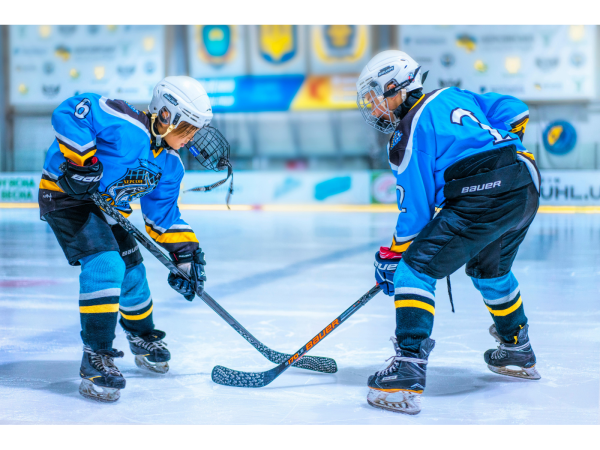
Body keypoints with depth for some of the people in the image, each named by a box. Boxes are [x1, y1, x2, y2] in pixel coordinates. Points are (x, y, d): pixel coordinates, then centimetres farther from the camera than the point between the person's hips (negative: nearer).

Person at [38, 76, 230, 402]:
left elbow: (163, 215, 9)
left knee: (132, 272, 14)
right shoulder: (126, 125, -27)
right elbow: (68, 113, -33)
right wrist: (81, 159, -37)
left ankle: (144, 339, 42)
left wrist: (186, 253, 2)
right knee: (104, 264, -24)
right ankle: (95, 359, -19)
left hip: (107, 207, 9)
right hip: (65, 194, -9)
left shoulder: (170, 165, 0)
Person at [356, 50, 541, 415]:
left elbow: (416, 210, -4)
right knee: (490, 269, 32)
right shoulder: (452, 97, 19)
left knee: (416, 269, -6)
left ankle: (408, 374, -17)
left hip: (482, 200, -9)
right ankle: (519, 353, 48)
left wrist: (392, 256, 7)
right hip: (528, 187, 9)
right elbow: (515, 111, 22)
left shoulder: (409, 134, -3)